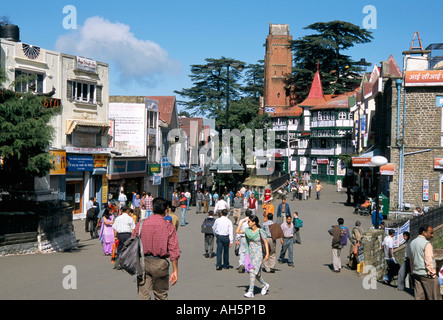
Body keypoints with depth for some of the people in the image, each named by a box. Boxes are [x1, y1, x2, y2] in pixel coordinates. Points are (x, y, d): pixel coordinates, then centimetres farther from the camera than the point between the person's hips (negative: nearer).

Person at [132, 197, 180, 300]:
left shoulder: (141, 224, 1)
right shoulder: (169, 227, -5)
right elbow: (173, 250, -8)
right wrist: (175, 271, -4)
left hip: (143, 262, 2)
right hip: (160, 263, -1)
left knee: (143, 295, 4)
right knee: (161, 296, 14)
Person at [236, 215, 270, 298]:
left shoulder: (260, 231, -11)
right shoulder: (248, 230, 4)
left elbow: (265, 242, -7)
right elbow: (238, 231, 10)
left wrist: (267, 254, -10)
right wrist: (242, 222, 3)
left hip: (258, 254, -6)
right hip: (250, 254, 6)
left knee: (252, 271, -13)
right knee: (256, 273, 13)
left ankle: (251, 292, -10)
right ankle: (265, 285, 36)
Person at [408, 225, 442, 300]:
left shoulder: (412, 243, 13)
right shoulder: (426, 244, -13)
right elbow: (429, 261, -17)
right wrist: (432, 274, -12)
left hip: (416, 273, 8)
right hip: (426, 274, -8)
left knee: (419, 297, 7)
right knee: (434, 297, -1)